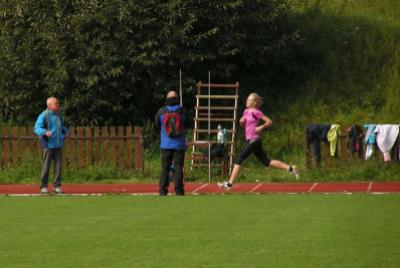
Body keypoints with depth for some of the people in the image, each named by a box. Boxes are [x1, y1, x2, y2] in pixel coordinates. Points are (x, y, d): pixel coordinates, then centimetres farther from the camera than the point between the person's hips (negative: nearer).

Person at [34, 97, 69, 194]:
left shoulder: (58, 115, 14)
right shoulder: (44, 115, -7)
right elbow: (36, 128, -14)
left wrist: (65, 131, 9)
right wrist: (45, 132, -32)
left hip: (58, 145, 6)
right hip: (48, 145, -6)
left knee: (58, 166, 3)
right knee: (46, 166, -3)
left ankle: (56, 186, 10)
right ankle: (43, 186, 6)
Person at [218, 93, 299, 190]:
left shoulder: (256, 112, -10)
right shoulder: (246, 111, 15)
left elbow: (269, 121, -11)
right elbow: (242, 125, 25)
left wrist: (260, 127, -19)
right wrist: (241, 121, 4)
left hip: (254, 140, -9)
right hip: (251, 141, 9)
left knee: (239, 159, -11)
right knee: (266, 162, 9)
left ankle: (230, 183, -11)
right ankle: (290, 168, 9)